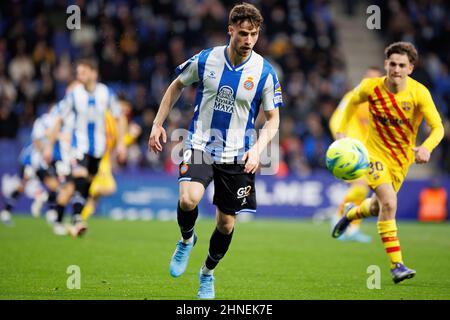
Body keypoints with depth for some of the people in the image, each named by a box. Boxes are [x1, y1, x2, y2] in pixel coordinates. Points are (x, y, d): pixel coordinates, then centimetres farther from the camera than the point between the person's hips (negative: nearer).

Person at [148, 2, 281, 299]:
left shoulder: (264, 72, -9)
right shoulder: (205, 60, -7)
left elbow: (273, 118, 0)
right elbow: (177, 86, 11)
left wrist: (257, 149, -16)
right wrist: (158, 124, 7)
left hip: (237, 155, 1)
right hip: (200, 145, -1)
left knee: (226, 223, 7)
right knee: (189, 199, -28)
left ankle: (208, 274, 35)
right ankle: (187, 239, 7)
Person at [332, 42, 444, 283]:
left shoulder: (419, 93, -20)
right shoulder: (371, 88, -17)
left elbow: (438, 127, -24)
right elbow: (353, 102, 6)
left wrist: (426, 148, -43)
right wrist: (341, 132, 1)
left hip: (402, 158, 3)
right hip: (375, 152, -2)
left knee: (378, 207, 18)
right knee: (389, 203, -22)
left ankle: (351, 212, 54)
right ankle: (396, 265, -18)